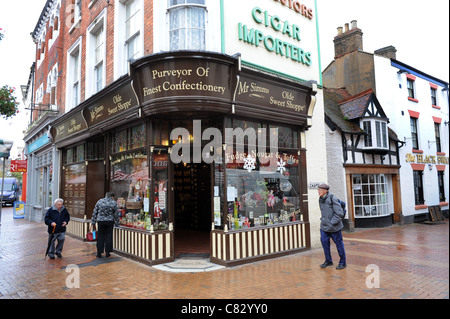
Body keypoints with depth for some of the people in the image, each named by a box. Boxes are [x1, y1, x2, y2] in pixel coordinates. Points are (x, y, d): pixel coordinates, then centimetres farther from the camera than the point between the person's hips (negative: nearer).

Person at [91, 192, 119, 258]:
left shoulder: (99, 201, 3)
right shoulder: (114, 203, -1)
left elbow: (94, 213, 3)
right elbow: (116, 215, 1)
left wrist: (93, 222, 8)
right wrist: (116, 224, 8)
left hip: (100, 221, 1)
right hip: (110, 221, -1)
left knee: (100, 237, 7)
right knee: (108, 236, 8)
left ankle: (99, 253, 10)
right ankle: (107, 252, 12)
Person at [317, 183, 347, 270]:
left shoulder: (332, 199, -17)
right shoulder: (321, 199, 7)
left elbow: (340, 213, -17)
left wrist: (332, 223, -18)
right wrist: (323, 220, 13)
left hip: (334, 227, -7)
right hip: (324, 226, 7)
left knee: (339, 243, 5)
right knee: (324, 241, 5)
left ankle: (343, 263, 20)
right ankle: (328, 261, 20)